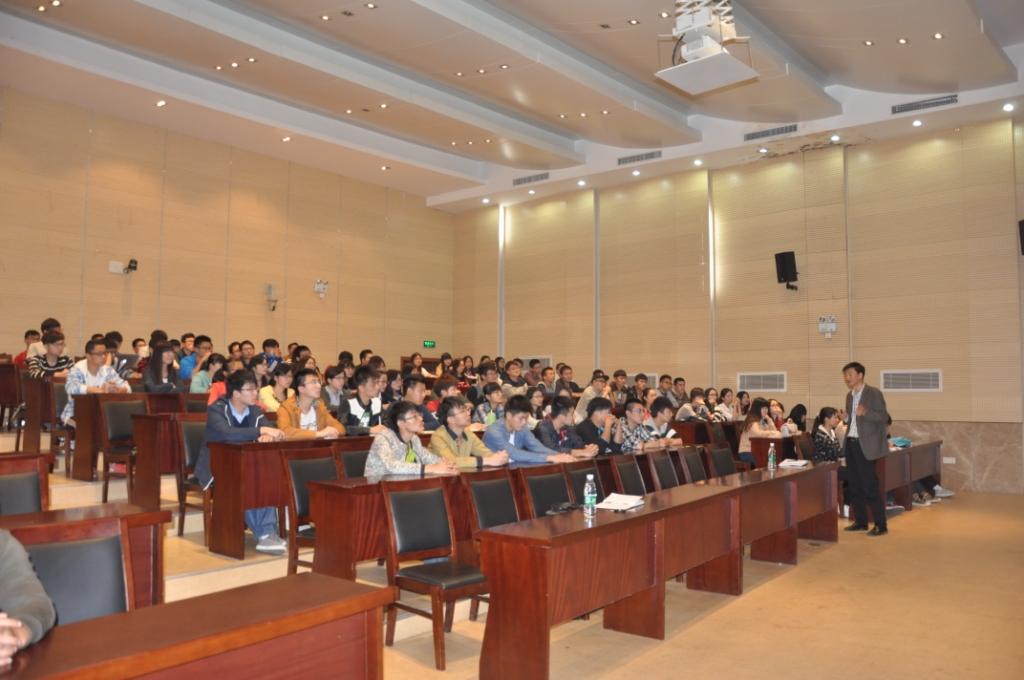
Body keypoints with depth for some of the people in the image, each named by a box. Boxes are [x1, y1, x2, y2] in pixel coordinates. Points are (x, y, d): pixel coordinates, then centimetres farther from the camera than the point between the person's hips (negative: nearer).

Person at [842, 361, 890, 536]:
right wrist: (846, 418, 5)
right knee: (854, 485, 11)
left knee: (870, 486, -6)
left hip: (865, 445, -8)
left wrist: (865, 412, -28)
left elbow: (884, 417, -14)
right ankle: (860, 521, 21)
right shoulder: (850, 396, 15)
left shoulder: (874, 393, -8)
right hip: (850, 443, 8)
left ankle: (881, 525, 2)